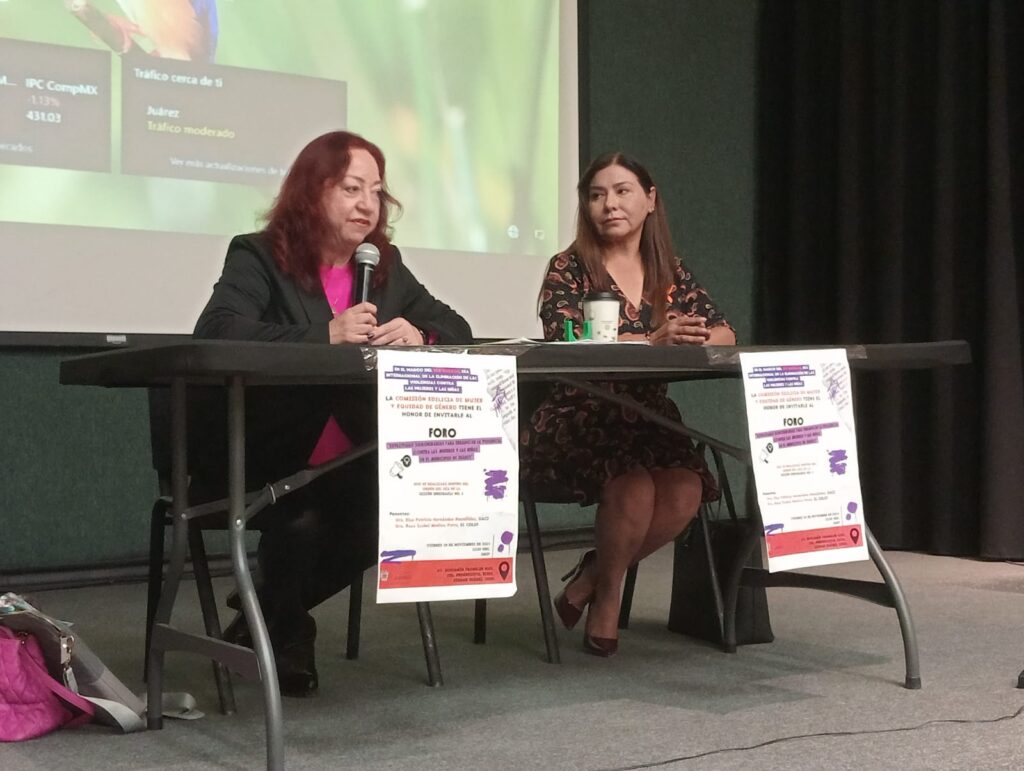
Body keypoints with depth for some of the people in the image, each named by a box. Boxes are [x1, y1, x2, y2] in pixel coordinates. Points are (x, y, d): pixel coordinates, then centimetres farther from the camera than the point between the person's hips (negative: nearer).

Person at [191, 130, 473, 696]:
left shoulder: (386, 266, 12)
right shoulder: (259, 258, -6)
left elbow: (457, 329, 11)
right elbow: (216, 331, -24)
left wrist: (418, 336, -14)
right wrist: (325, 335, -33)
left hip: (345, 468, 5)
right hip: (263, 468, -5)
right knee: (301, 525, -31)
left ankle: (268, 615, 8)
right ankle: (284, 632, 6)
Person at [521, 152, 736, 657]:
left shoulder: (670, 273, 13)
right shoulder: (568, 269, -1)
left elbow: (724, 335, 4)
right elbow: (566, 343, -17)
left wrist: (688, 340, -20)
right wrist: (655, 342, -28)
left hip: (648, 421, 4)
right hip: (578, 421, -4)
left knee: (685, 492, -25)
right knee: (635, 487, -31)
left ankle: (590, 580, 1)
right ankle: (606, 597, 0)